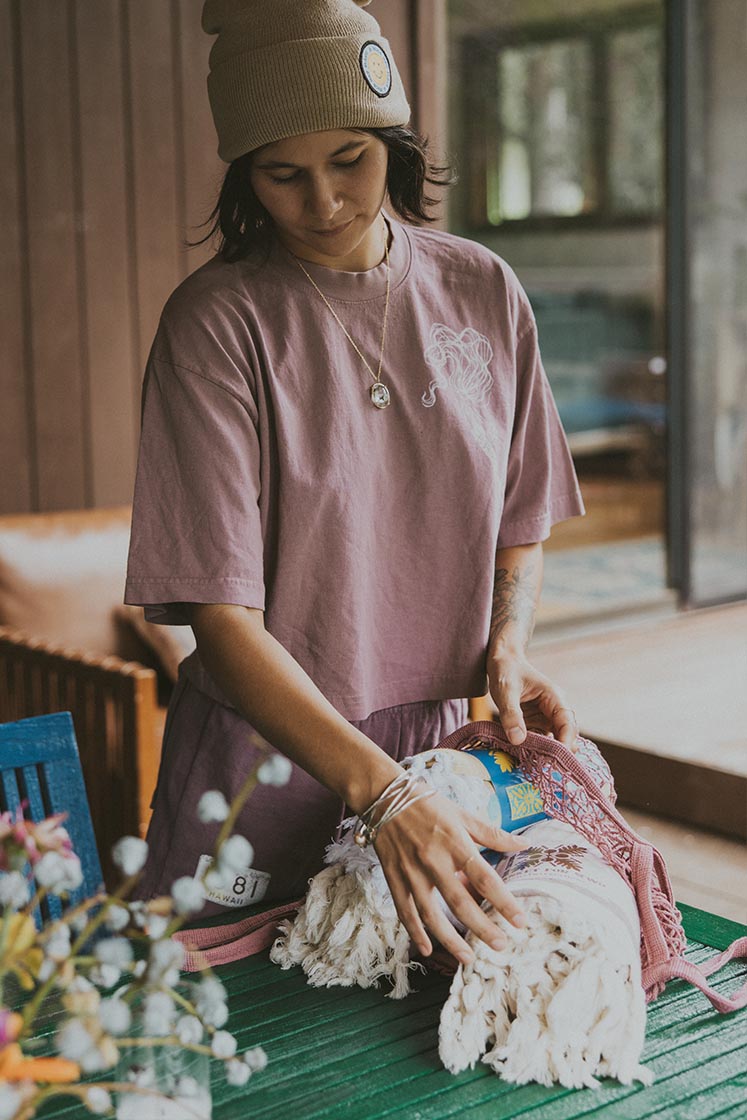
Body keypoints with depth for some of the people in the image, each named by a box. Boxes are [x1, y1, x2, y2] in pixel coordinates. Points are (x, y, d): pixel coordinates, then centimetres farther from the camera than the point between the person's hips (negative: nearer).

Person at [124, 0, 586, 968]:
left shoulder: (484, 291, -1)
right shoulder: (217, 322, -14)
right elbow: (222, 619, -19)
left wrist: (505, 651, -8)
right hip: (266, 753, -3)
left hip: (438, 742, 4)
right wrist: (382, 791, -30)